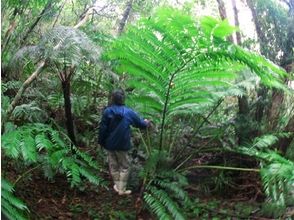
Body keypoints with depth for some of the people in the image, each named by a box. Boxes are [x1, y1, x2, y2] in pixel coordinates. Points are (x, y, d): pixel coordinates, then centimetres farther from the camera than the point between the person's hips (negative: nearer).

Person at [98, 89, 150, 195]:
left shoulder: (107, 111, -10)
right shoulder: (128, 112, -9)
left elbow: (102, 129, -7)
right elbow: (140, 123, 4)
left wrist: (101, 142, 6)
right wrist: (146, 122, 28)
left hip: (109, 144, 2)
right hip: (122, 145, -2)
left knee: (113, 166, 16)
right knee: (125, 166, 11)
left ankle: (117, 186, 26)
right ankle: (121, 189, 11)